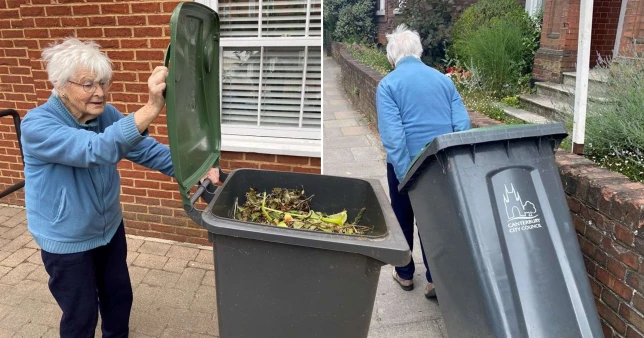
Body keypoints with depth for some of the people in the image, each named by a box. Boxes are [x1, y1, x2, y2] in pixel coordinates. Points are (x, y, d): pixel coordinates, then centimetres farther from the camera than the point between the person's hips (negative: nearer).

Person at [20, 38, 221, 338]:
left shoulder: (105, 114, -8)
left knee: (119, 298, 22)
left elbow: (147, 149, -8)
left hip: (109, 228, 6)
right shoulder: (37, 125, -27)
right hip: (66, 240, -6)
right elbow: (96, 149, -45)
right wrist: (152, 108, -57)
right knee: (81, 313, 13)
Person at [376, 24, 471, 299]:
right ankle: (435, 279, 22)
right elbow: (463, 124, -1)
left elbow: (392, 136, -19)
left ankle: (405, 274, 32)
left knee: (403, 219, 17)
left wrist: (406, 177, -16)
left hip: (406, 165, -3)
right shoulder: (443, 79, 5)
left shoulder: (388, 84, -9)